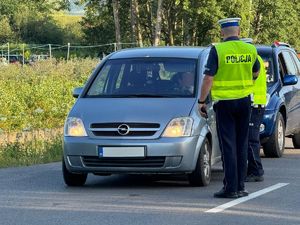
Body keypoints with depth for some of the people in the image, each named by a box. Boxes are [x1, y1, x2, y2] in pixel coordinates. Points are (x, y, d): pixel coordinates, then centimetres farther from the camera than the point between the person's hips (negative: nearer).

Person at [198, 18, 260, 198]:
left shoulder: (218, 50, -11)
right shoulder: (250, 50, 2)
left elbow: (208, 78, -14)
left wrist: (201, 101, -7)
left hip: (224, 102, -4)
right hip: (245, 102, 4)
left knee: (228, 145, -1)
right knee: (242, 144, 11)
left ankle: (231, 187, -4)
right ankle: (240, 186, 13)